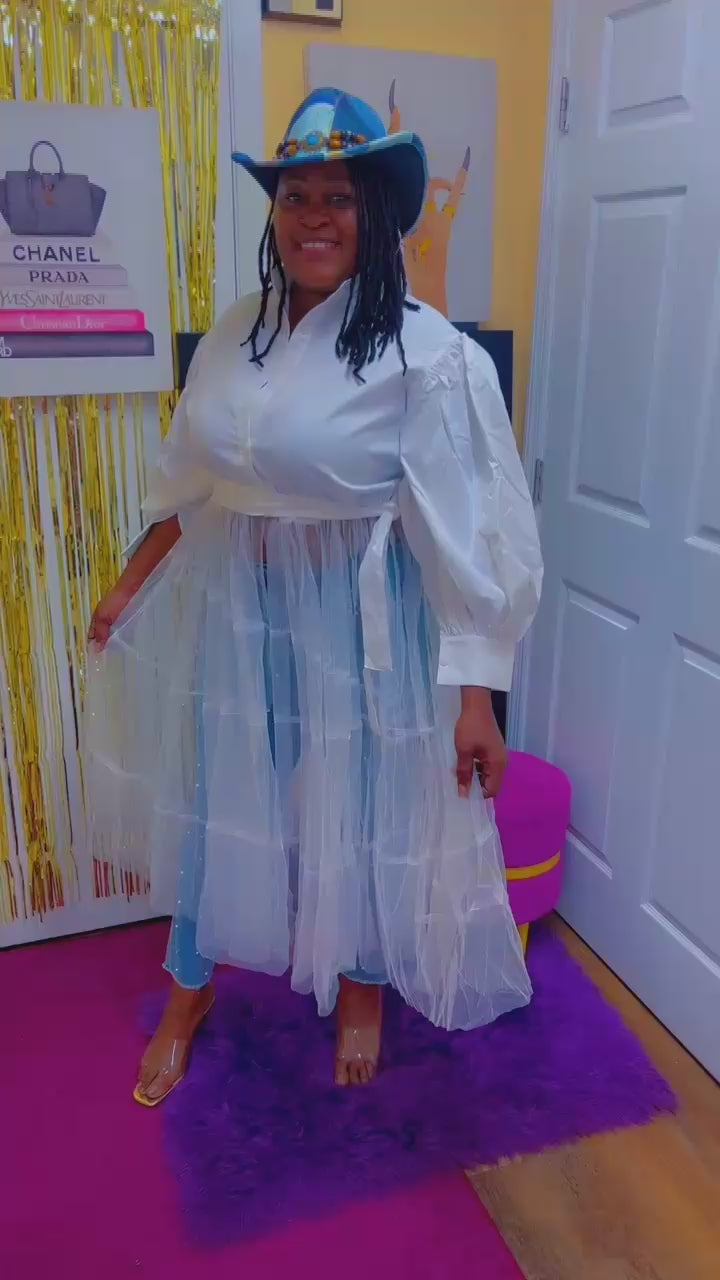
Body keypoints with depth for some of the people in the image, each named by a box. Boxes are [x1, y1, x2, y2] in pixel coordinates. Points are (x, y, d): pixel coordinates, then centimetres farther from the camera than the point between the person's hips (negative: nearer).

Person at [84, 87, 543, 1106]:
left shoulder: (426, 354, -15)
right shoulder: (237, 335, 3)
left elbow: (473, 533, -17)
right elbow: (191, 486, 12)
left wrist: (475, 693, -19)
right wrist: (130, 585, 16)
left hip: (356, 618, -5)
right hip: (234, 605, 5)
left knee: (364, 806, 13)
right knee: (213, 795, 16)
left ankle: (364, 991, 43)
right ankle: (188, 995, 41)